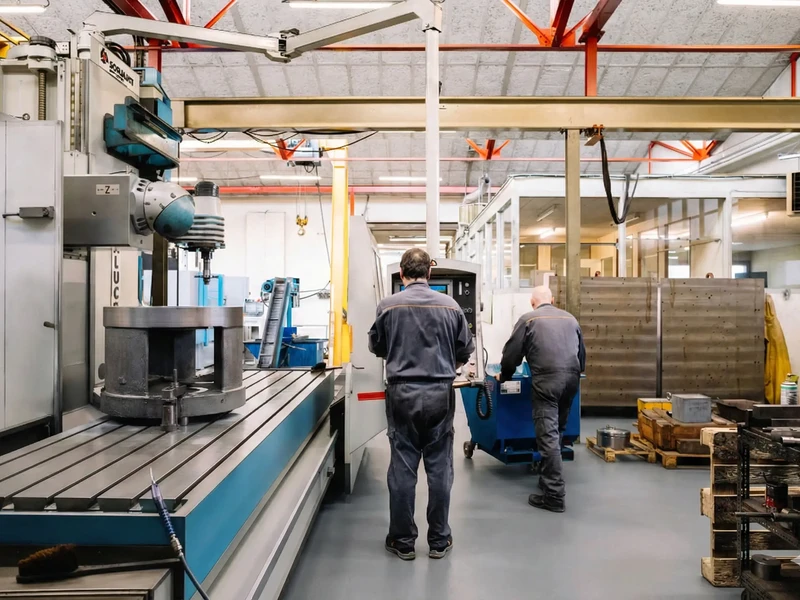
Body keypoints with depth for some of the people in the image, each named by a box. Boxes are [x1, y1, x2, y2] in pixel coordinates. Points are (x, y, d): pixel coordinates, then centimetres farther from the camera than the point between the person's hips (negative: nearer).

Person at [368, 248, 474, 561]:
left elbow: (376, 347, 8)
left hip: (402, 393, -1)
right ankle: (439, 540, 20)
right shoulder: (450, 306, -2)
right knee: (439, 467, 10)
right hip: (440, 393, 1)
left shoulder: (388, 306, -6)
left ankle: (403, 541, 18)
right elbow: (466, 350, 6)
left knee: (402, 468, 8)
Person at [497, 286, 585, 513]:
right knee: (558, 430, 19)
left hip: (547, 379, -5)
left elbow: (512, 353, 7)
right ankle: (549, 479, 30)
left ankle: (554, 495, -5)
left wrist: (504, 375, 24)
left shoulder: (528, 319, 7)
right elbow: (582, 352, 30)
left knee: (548, 435, -5)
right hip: (572, 377, 6)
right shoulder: (569, 318, 21)